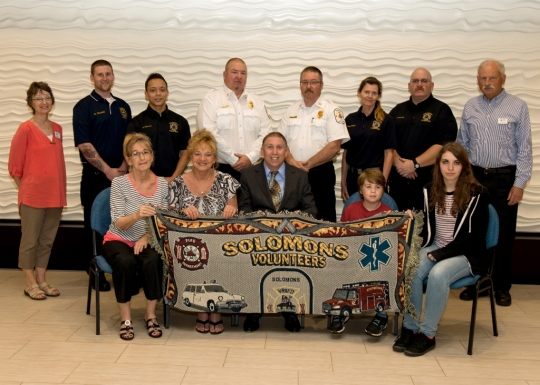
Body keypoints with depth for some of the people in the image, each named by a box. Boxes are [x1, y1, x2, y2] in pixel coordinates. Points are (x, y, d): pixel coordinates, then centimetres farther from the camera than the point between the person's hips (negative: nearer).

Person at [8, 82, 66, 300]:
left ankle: (41, 280, 24)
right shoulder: (26, 129, -8)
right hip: (32, 196, -6)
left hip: (55, 196, 6)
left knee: (47, 240, 13)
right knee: (30, 241, 5)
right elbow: (14, 166, -6)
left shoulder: (57, 129, 9)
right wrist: (26, 189, 0)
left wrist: (61, 190, 11)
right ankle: (30, 284, 14)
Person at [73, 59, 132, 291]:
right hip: (95, 176, -4)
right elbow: (84, 145, -10)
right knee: (95, 225, 3)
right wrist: (108, 170, -14)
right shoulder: (84, 107, -3)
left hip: (121, 174, 4)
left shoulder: (123, 107, 12)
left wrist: (123, 167, -3)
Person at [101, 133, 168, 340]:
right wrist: (137, 216, -38)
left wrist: (148, 236, -20)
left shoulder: (162, 184, -2)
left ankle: (151, 314, -12)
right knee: (126, 261, -34)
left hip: (147, 241, 2)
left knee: (153, 260, -32)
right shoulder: (119, 183, -10)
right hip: (119, 240, -2)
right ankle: (125, 318, -16)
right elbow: (118, 224, -17)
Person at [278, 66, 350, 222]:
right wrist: (291, 160, -9)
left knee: (323, 220, 0)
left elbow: (334, 146, -11)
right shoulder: (291, 110, 13)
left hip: (320, 174, -4)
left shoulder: (331, 110, -2)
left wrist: (307, 164, -12)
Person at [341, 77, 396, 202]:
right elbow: (345, 152, 9)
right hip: (353, 177, 3)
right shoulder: (350, 119, 7)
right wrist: (343, 182, 5)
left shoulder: (386, 120, -3)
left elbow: (389, 153, -5)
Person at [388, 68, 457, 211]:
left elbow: (443, 145, -10)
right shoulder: (398, 111, 16)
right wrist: (398, 162, -10)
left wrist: (415, 164, -15)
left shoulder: (441, 110, 1)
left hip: (429, 181, -4)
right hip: (398, 180, 4)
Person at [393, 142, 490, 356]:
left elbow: (474, 237, -12)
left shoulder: (477, 194, -9)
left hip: (466, 254, -4)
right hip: (434, 247, 4)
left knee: (438, 274, -33)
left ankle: (428, 334, -20)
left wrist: (439, 254, -18)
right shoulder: (429, 191, 4)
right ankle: (409, 328, -14)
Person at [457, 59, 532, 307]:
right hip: (475, 177, 3)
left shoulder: (517, 107, -2)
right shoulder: (470, 108, 7)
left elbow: (524, 148, -4)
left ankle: (501, 287, 17)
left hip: (505, 178, -3)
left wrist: (519, 183, -9)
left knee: (503, 235, 4)